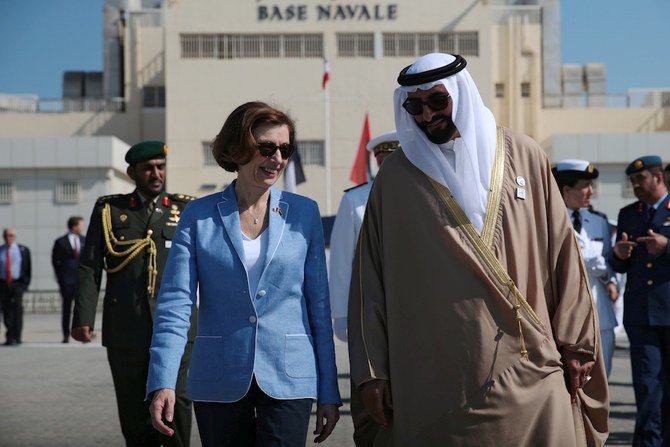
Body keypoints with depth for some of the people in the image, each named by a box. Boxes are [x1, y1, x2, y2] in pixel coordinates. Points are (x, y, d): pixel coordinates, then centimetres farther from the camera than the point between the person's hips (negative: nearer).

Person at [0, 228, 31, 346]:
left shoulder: (23, 250, 3)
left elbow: (28, 268, 4)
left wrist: (25, 283, -5)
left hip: (17, 284, -2)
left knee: (17, 309, -11)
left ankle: (16, 338, -9)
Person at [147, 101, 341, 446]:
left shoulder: (304, 213, 5)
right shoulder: (199, 216, 1)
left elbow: (319, 305, 7)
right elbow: (174, 304, -5)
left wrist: (328, 391, 4)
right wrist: (163, 382, -17)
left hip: (288, 380, 0)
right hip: (219, 383, 0)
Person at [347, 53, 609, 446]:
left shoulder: (521, 157, 7)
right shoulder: (396, 177, 5)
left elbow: (561, 252, 8)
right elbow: (371, 279, 5)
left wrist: (574, 342, 5)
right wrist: (372, 370, 2)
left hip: (528, 370, 1)